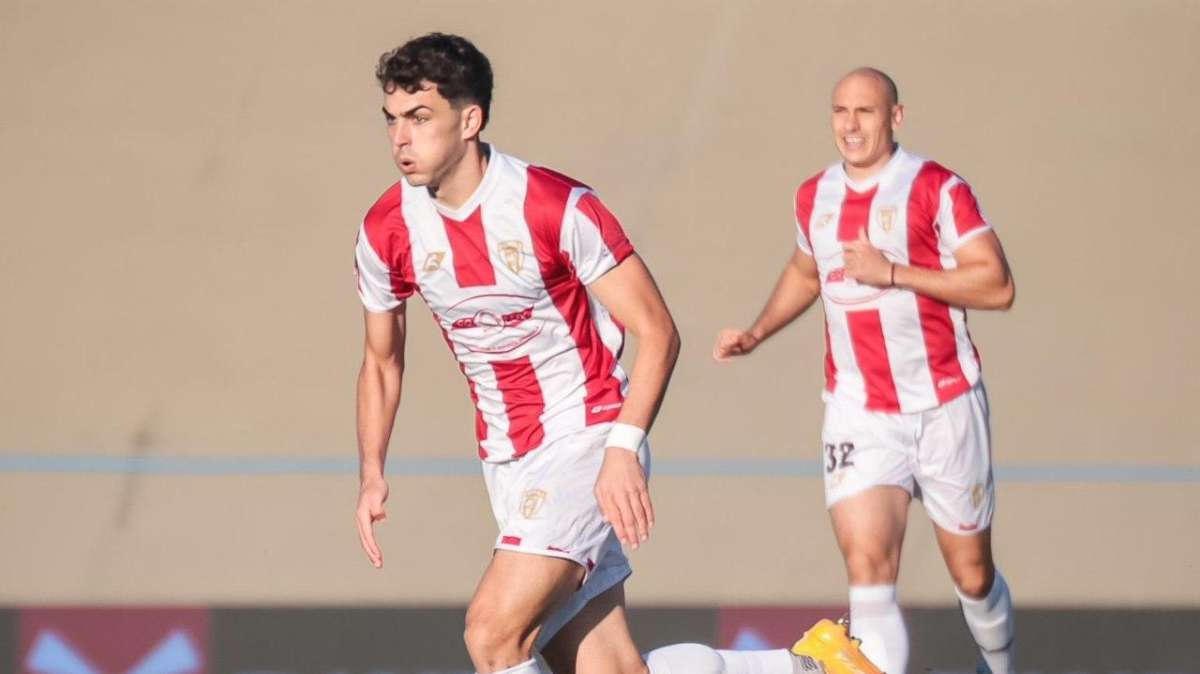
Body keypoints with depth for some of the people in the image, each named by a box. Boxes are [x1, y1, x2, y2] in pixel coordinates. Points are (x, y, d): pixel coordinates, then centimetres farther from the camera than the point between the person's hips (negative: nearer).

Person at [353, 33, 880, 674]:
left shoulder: (556, 206, -16)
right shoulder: (386, 232, -1)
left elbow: (656, 332, -12)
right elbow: (381, 360, 15)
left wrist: (623, 449, -23)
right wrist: (372, 474, 4)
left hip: (587, 439, -6)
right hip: (507, 463, 6)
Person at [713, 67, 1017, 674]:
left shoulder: (936, 189, -10)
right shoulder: (815, 197, 6)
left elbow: (997, 285, -17)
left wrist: (893, 272, -23)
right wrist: (756, 333, 12)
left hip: (945, 408, -3)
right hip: (858, 414, 3)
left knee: (972, 575, 10)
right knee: (867, 567, -16)